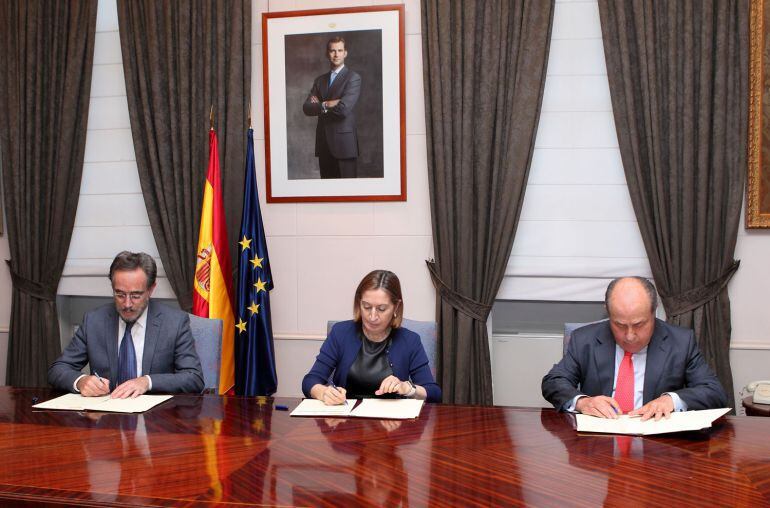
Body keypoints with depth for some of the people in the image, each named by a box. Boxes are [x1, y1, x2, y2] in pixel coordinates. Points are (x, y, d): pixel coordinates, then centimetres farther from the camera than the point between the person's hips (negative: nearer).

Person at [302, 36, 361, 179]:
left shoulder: (353, 78, -2)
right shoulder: (320, 80, 16)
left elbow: (343, 108, -16)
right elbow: (306, 108, 4)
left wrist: (320, 105, -2)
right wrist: (327, 105, -11)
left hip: (344, 142, -5)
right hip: (323, 144, 5)